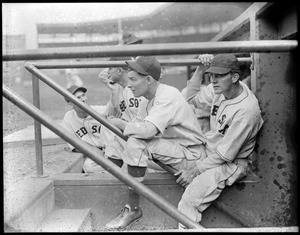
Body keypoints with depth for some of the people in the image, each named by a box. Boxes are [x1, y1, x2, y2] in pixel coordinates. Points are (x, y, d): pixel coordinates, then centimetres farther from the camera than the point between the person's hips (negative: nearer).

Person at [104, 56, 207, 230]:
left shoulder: (168, 96, -20)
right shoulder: (147, 101, 9)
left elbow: (147, 130, -32)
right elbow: (139, 129, 9)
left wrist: (121, 124, -17)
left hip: (191, 155, -10)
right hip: (171, 148, 10)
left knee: (136, 143, -25)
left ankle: (133, 209, -14)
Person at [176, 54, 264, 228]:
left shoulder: (247, 110, -27)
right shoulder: (219, 89, -5)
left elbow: (225, 154, -22)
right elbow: (192, 98, 13)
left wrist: (195, 171, -17)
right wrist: (200, 70, -1)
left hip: (231, 163, -8)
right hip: (209, 150, 9)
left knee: (188, 203, -28)